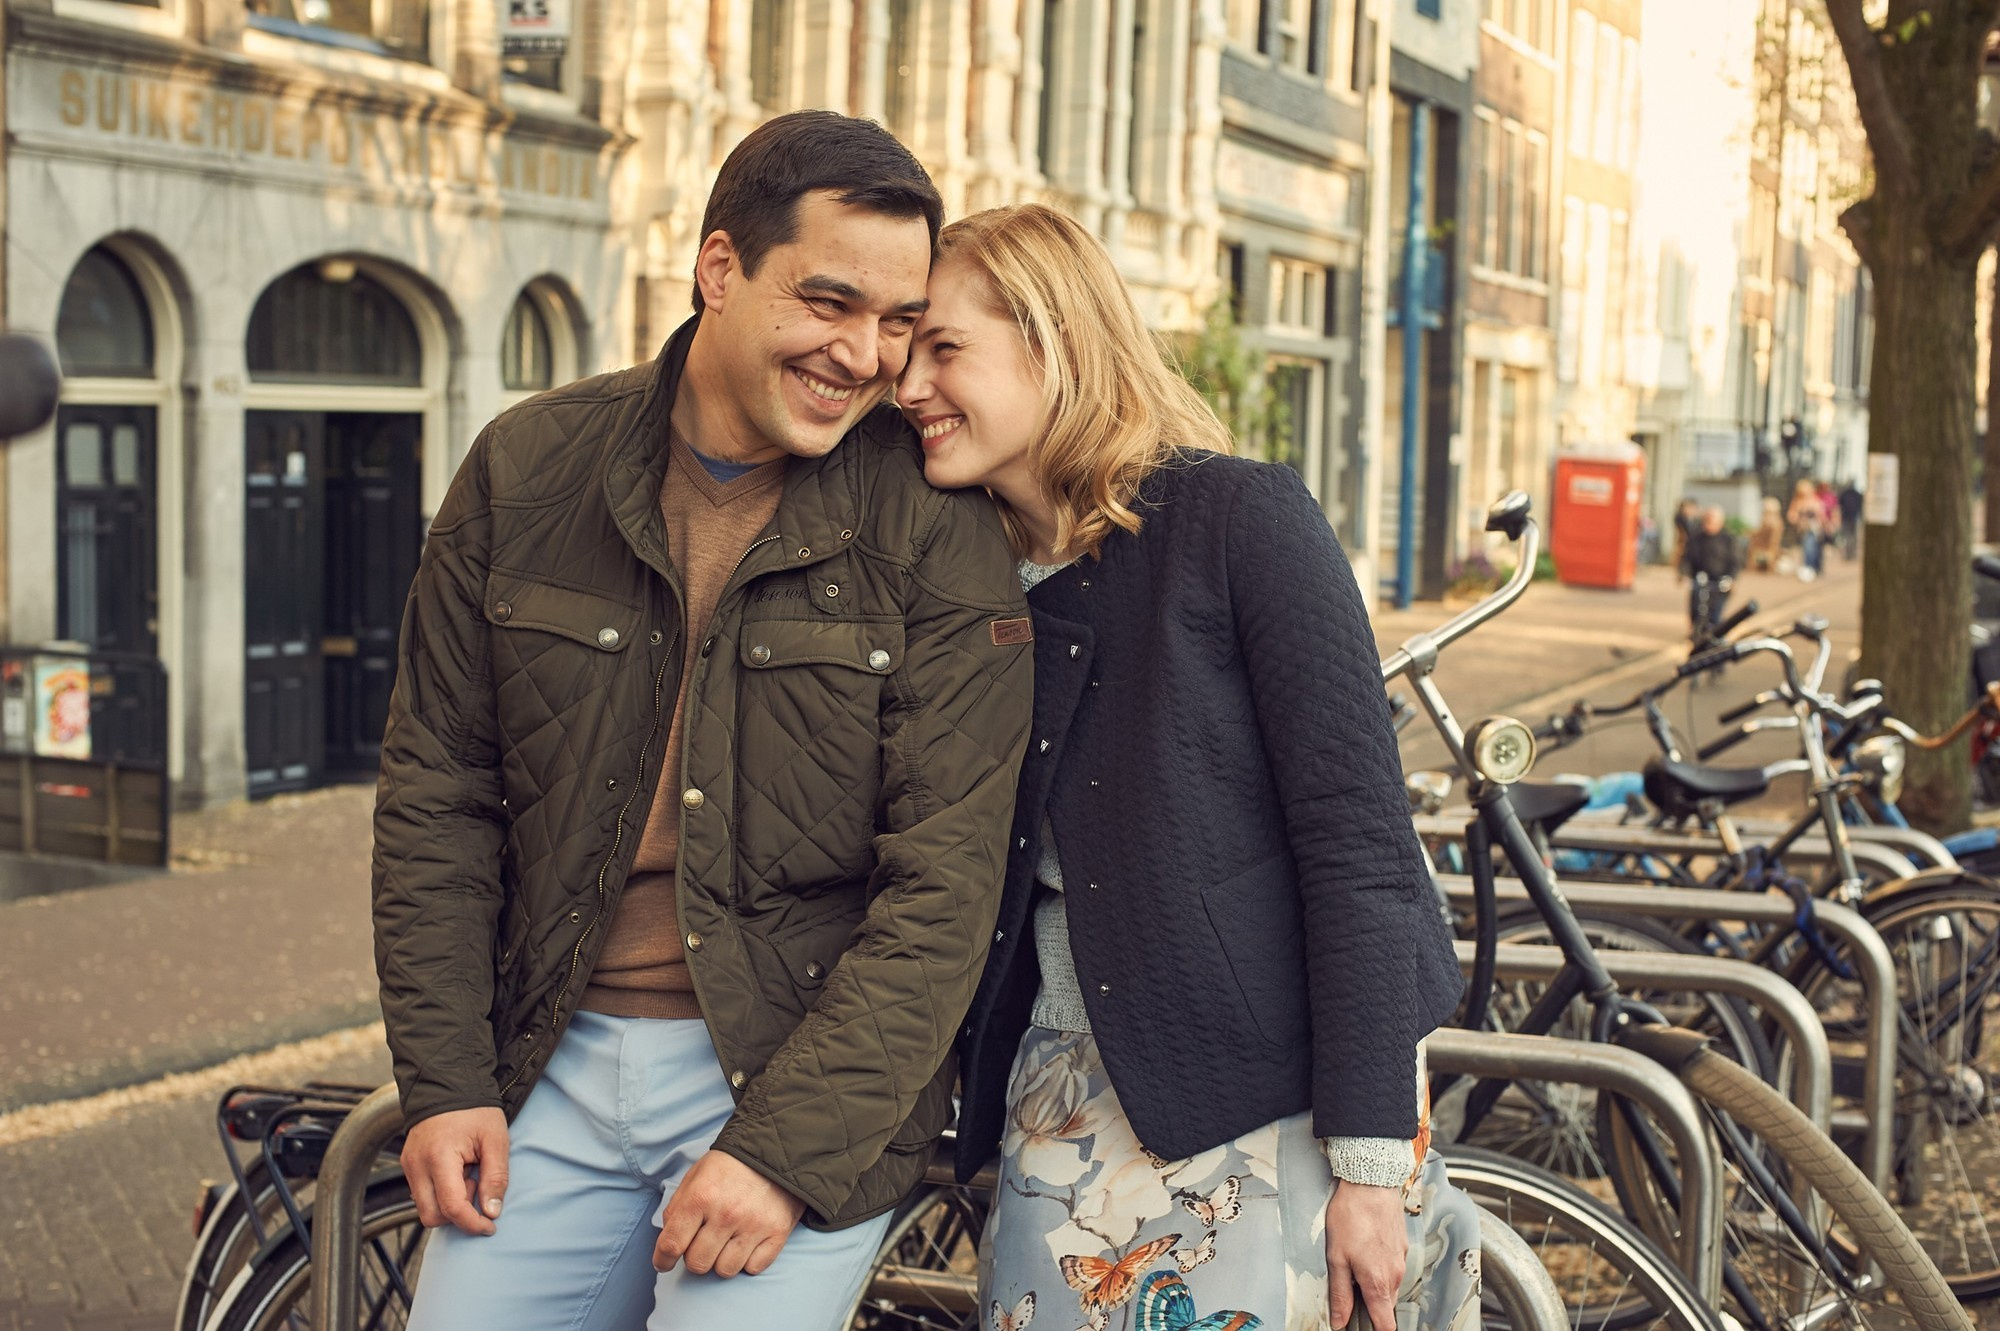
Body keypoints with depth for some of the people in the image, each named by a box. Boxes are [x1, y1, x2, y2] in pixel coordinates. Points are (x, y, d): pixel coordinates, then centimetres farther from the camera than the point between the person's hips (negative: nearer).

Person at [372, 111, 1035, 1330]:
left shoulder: (938, 533, -8)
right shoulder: (528, 471, 1)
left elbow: (945, 887, -11)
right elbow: (437, 787, 6)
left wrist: (786, 1149, -16)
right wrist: (443, 1080, 1)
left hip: (818, 1089, -3)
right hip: (558, 1069, 3)